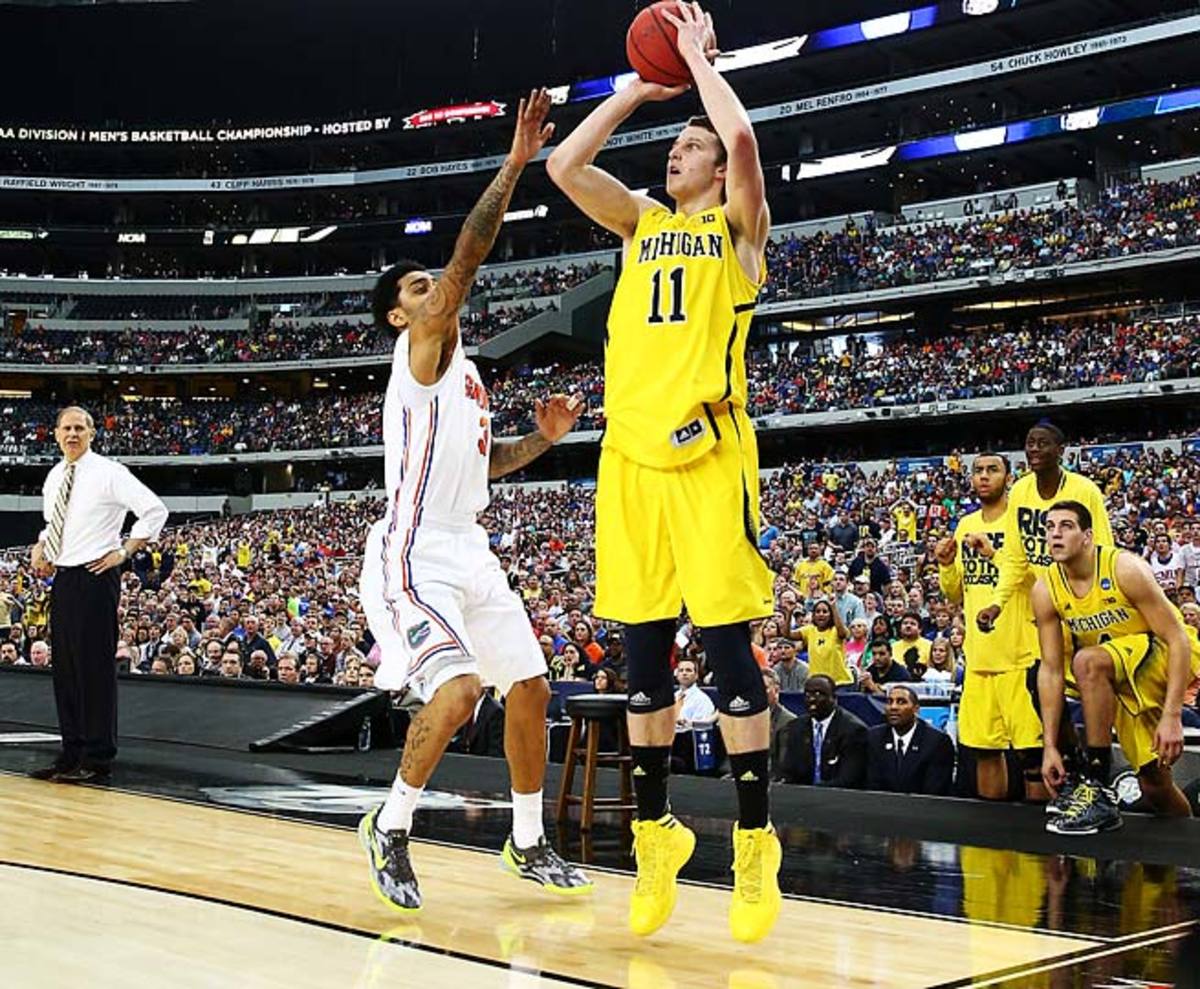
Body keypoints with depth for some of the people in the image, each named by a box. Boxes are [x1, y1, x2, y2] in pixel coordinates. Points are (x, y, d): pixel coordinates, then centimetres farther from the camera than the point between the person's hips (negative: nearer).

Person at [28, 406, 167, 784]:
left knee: (95, 667, -5)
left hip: (95, 578, -8)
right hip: (61, 578, 8)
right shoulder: (54, 477, 13)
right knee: (64, 666, 10)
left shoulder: (109, 473, -8)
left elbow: (155, 510, -12)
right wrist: (41, 546, 12)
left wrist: (125, 551, -12)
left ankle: (97, 758, 1)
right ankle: (71, 753, 19)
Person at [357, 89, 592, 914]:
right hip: (414, 557, -9)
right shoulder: (423, 346, -6)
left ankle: (528, 843, 22)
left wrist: (543, 439, 11)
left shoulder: (463, 371, 19)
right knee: (458, 689, -24)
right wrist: (516, 163, -23)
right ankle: (390, 828, -2)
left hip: (470, 553, 9)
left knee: (530, 688, 8)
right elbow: (469, 257, -19)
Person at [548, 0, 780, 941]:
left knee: (728, 647, -4)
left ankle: (755, 843, 5)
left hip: (708, 451, -4)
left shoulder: (740, 226, 7)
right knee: (643, 653, 7)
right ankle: (655, 835, 18)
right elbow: (564, 166, 8)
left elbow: (743, 138, -12)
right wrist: (637, 88, 12)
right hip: (630, 451, 5)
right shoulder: (642, 221, 20)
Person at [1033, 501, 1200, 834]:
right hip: (1123, 682, 6)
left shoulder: (1126, 569, -24)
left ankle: (1098, 791, -29)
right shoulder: (1045, 590, -9)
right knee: (1154, 785, 7)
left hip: (1168, 656, -6)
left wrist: (1172, 716, -30)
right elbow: (1051, 670, -6)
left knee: (1089, 662, -34)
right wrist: (1050, 745, -11)